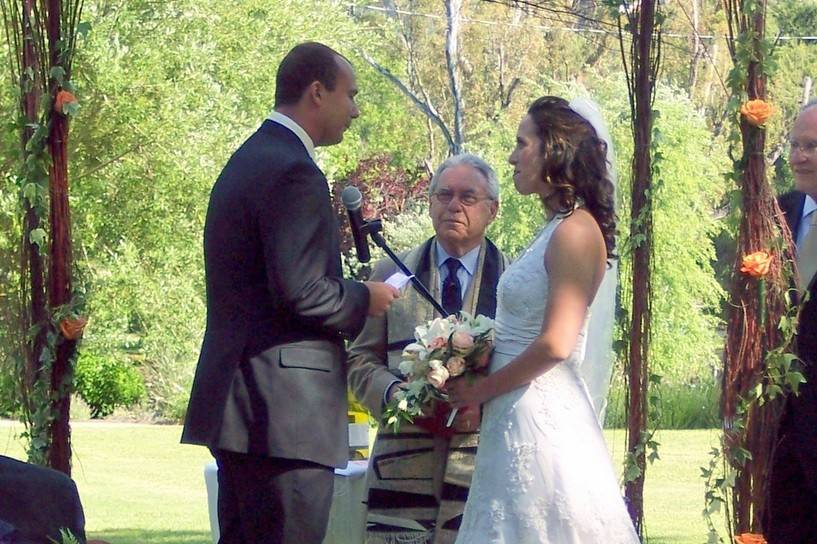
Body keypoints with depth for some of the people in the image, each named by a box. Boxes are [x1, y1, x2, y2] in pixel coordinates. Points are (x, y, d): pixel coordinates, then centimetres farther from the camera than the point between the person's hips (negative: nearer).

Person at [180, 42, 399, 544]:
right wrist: (364, 300, -5)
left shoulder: (248, 160, 19)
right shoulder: (293, 172, -14)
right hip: (286, 410, -10)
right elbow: (299, 290, -21)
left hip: (238, 405, 10)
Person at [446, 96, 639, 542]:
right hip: (517, 417, 9)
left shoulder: (575, 231, -13)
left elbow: (555, 344, -20)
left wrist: (482, 389, -10)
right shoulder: (555, 229, 16)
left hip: (541, 416, -9)